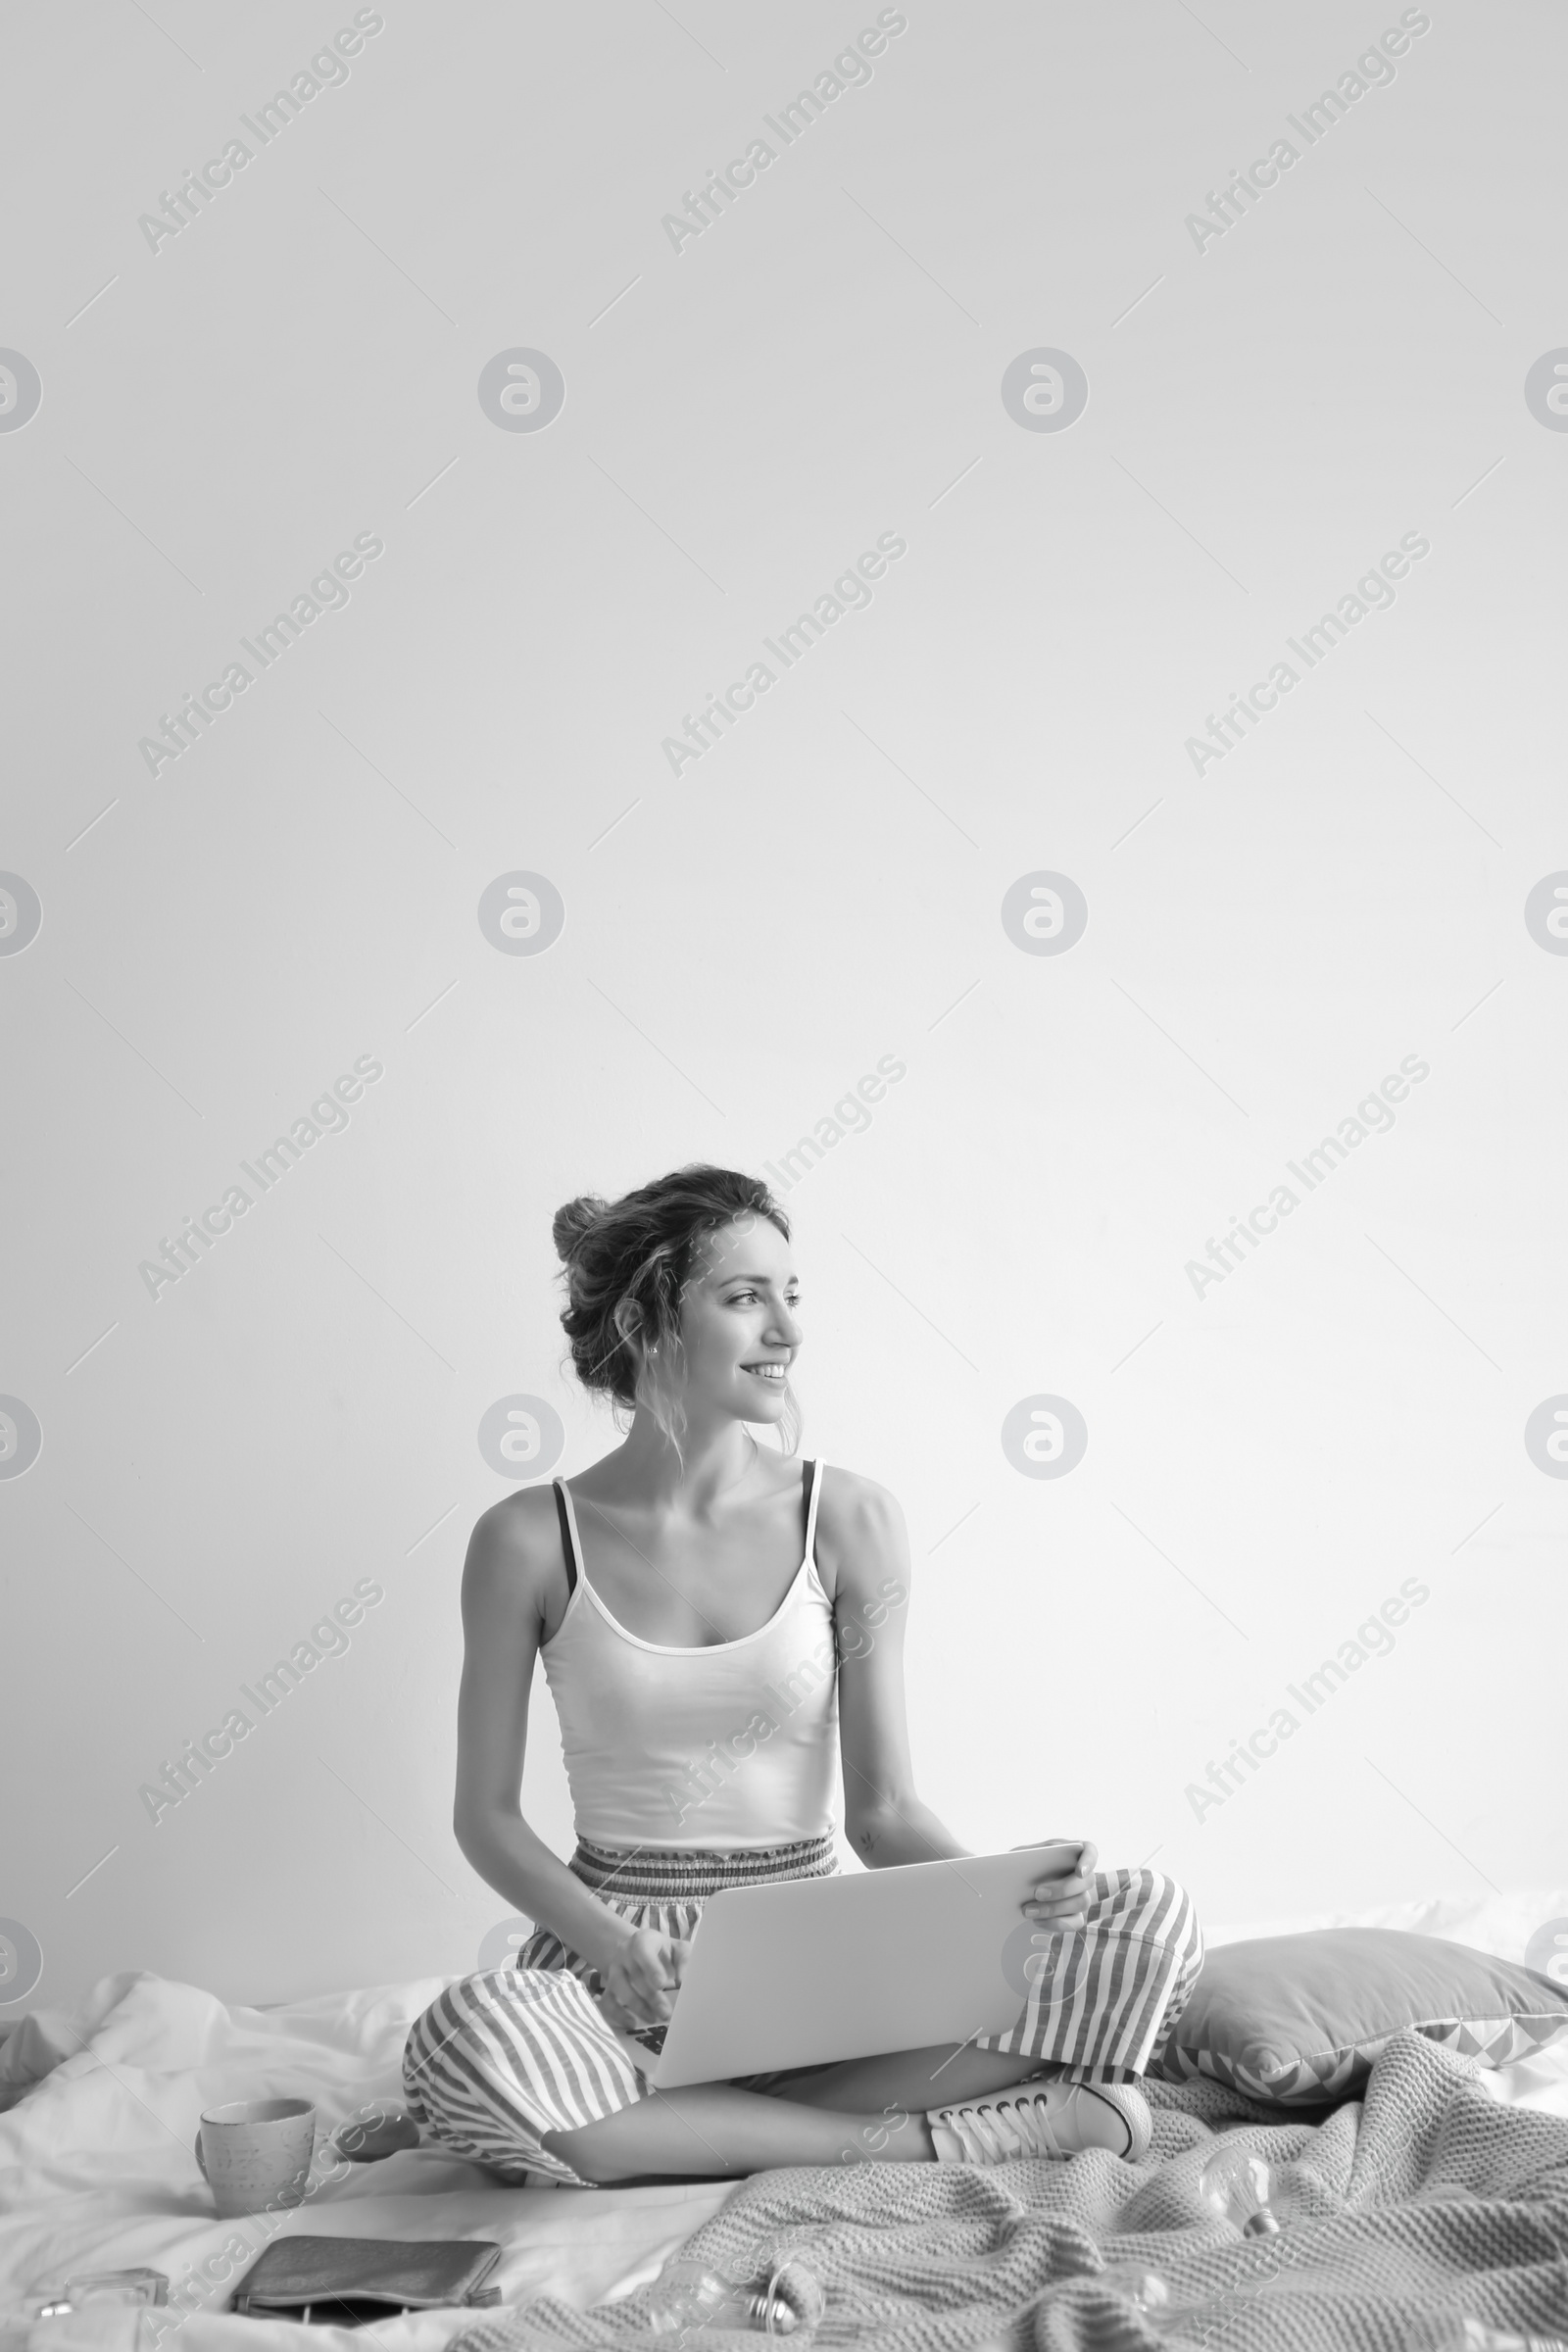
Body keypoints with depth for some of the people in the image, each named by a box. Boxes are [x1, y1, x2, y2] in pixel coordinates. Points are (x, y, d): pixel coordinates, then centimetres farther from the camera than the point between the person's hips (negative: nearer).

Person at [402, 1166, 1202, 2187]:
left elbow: (884, 1811, 1)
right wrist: (606, 1941, -18)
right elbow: (487, 1815, 1)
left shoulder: (848, 1521, 0)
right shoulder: (530, 1540, -3)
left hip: (816, 1949, 2)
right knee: (469, 2040, -38)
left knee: (1153, 1920, -20)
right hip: (625, 1957, -2)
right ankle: (925, 2135, -21)